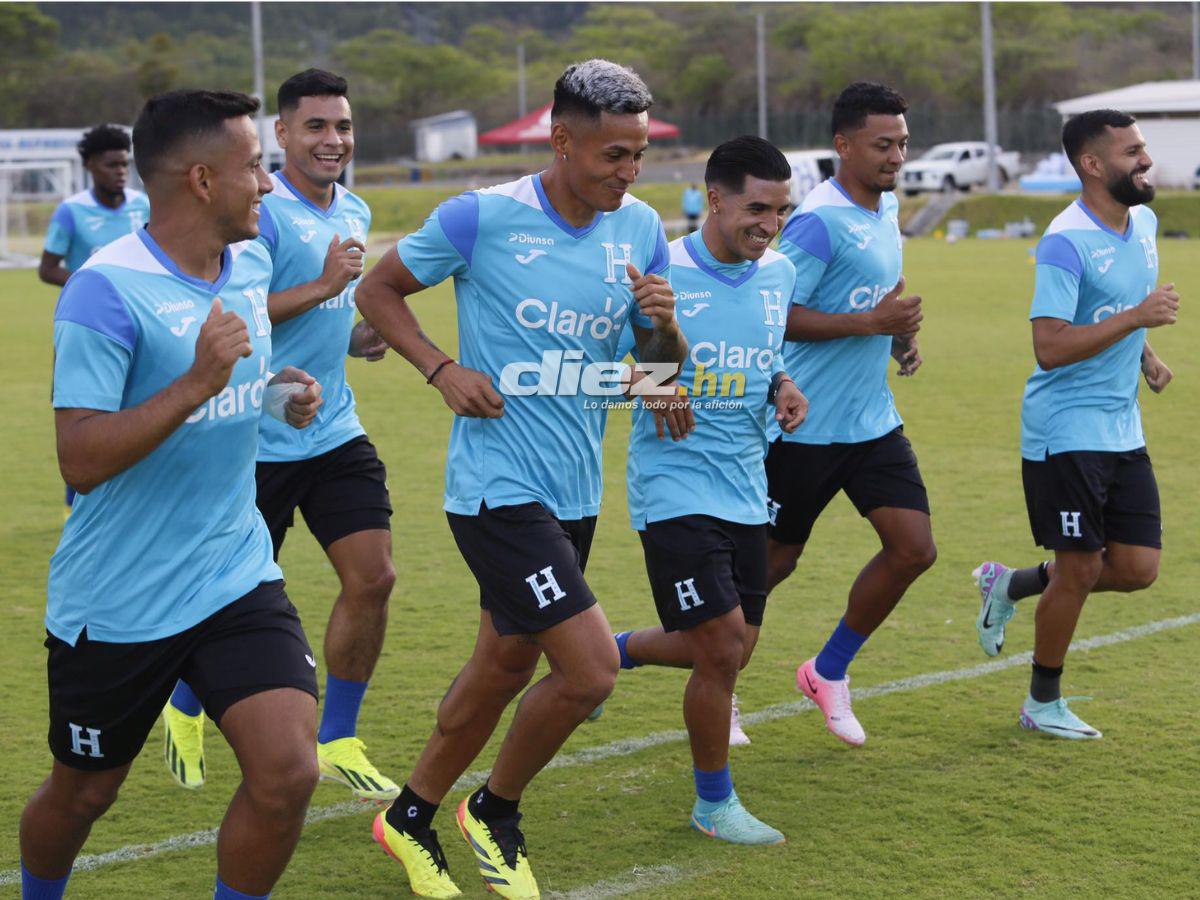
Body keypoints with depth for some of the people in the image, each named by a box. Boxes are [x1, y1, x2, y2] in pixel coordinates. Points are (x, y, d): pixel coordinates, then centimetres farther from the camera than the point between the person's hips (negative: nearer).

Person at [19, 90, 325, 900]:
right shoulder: (106, 290, -20)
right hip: (116, 601, -5)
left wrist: (279, 394, 3)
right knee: (83, 794, 14)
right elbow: (82, 459, -24)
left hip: (236, 580, 5)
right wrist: (198, 384, -32)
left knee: (288, 772, -13)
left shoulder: (252, 263, 4)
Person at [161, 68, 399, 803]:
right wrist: (324, 286, -25)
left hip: (335, 432, 7)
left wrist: (361, 332, 8)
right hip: (260, 441, -6)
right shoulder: (259, 212, -16)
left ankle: (339, 742, 11)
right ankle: (185, 710, 34)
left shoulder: (354, 213, 11)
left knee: (372, 577, -3)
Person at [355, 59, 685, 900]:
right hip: (498, 484, -7)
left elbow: (665, 360, 12)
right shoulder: (482, 217, -13)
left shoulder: (641, 229, 3)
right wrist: (444, 370, -12)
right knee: (590, 669, -14)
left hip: (576, 488, 7)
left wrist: (665, 324, -11)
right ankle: (497, 811, 11)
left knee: (504, 665, 17)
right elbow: (379, 289, 1)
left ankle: (413, 815, 37)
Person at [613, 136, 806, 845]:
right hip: (675, 488, -7)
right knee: (722, 648, -9)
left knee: (725, 650, 13)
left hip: (745, 491, 7)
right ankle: (715, 804, 12)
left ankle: (610, 652, 41)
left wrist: (782, 387, 0)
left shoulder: (780, 274, 6)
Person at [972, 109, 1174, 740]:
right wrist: (1137, 317, -27)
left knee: (1138, 569, 5)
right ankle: (1043, 703, 18)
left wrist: (1144, 354, 10)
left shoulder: (1144, 223, 8)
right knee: (1079, 570, 0)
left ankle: (1010, 586, 27)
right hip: (1065, 433, -8)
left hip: (1122, 432, 8)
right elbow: (1051, 347, -26)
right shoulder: (1066, 243, -19)